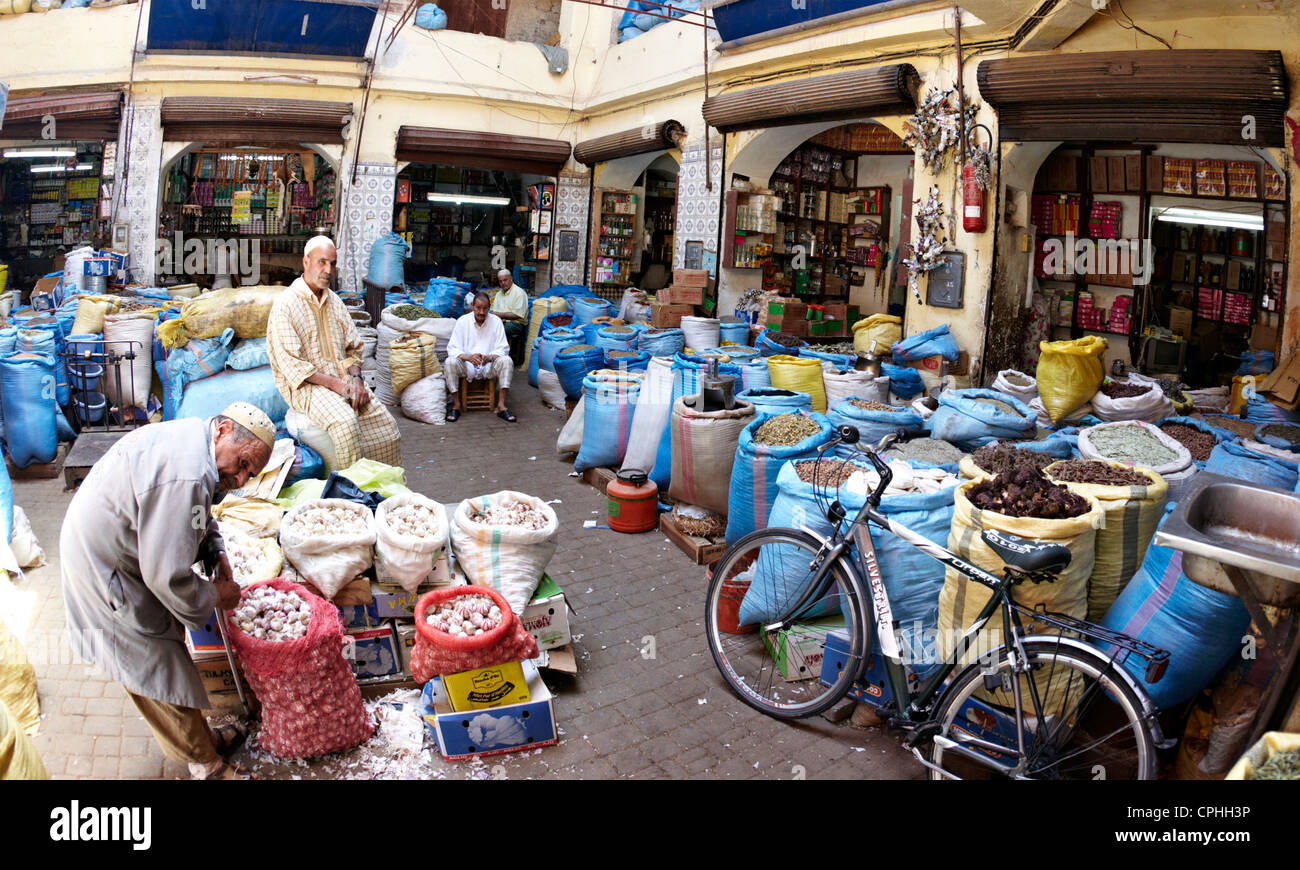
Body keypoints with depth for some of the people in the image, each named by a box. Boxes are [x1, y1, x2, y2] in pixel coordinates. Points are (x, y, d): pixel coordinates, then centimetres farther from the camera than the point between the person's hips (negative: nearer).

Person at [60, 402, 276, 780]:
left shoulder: (192, 435, -2)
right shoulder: (185, 477, -35)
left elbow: (197, 518, 17)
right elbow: (168, 577, -30)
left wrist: (218, 555, 3)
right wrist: (216, 597, -13)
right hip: (104, 575, -10)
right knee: (159, 675, 2)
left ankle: (202, 739, 36)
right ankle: (208, 766, 17)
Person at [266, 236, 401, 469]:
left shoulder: (334, 301, 15)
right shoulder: (285, 305, -6)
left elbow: (353, 347, 16)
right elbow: (291, 364, -13)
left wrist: (356, 379, -3)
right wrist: (333, 383, -18)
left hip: (343, 380, 6)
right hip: (306, 386, -6)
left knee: (386, 424, -13)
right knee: (345, 422, -33)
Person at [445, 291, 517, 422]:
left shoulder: (496, 321, -1)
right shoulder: (462, 321, -2)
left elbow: (502, 349, -4)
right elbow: (452, 348, -7)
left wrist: (490, 357, -27)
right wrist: (468, 357, -29)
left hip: (489, 365, 0)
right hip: (467, 366, 0)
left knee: (506, 361, -28)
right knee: (450, 362, -30)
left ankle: (501, 406, -27)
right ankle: (456, 405, -18)